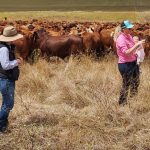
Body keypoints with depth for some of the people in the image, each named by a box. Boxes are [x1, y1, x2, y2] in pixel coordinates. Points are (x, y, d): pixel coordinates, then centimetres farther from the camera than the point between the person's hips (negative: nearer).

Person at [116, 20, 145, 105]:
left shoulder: (129, 36, 5)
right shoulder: (121, 39, -22)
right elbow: (127, 53, -31)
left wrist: (138, 45, 3)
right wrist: (137, 44, -32)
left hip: (133, 62, 9)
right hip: (125, 65, -9)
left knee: (136, 82, 22)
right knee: (126, 85, 3)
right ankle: (122, 103, 19)